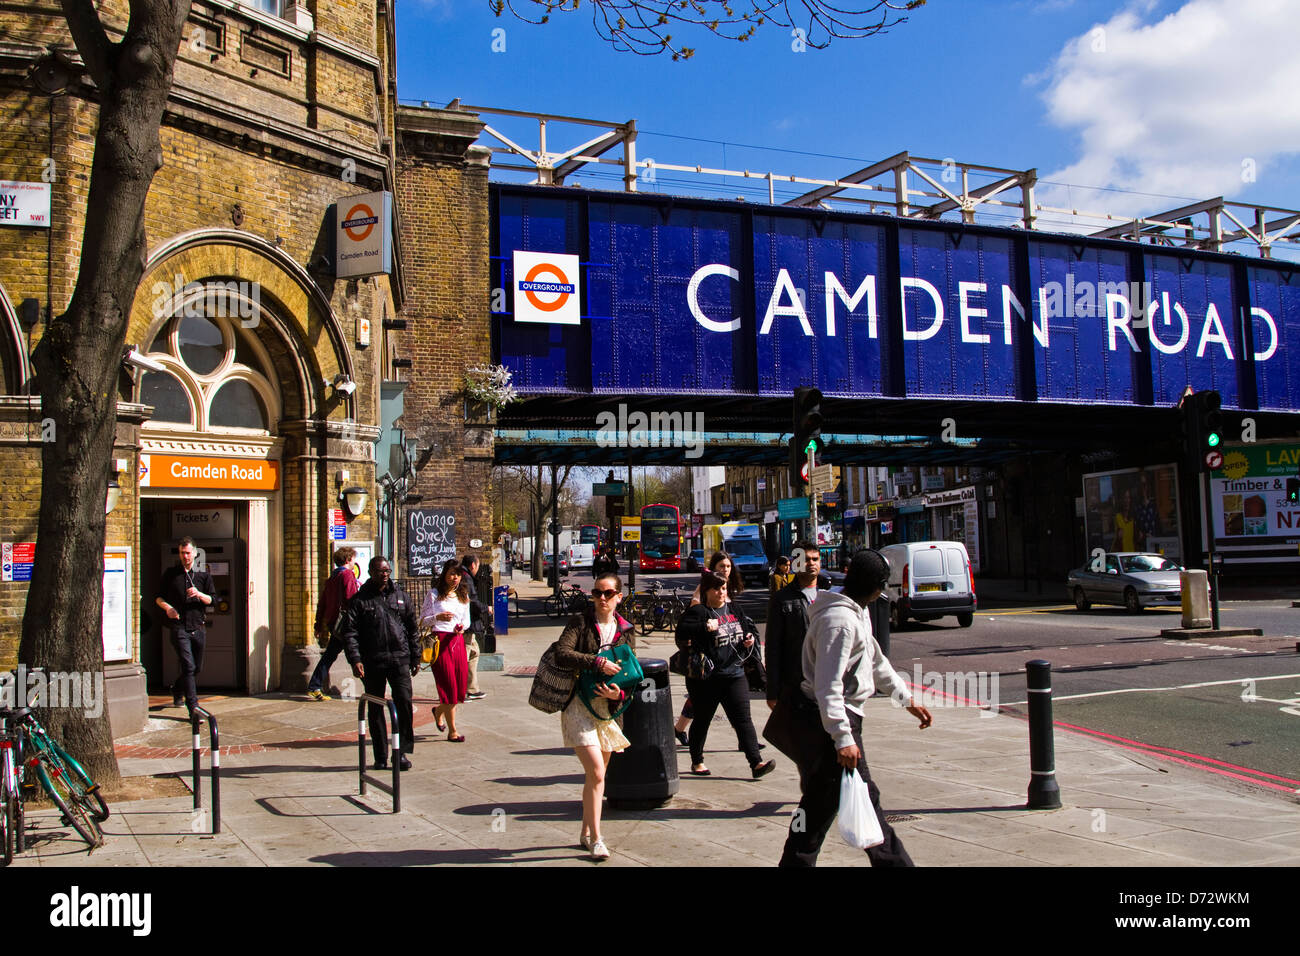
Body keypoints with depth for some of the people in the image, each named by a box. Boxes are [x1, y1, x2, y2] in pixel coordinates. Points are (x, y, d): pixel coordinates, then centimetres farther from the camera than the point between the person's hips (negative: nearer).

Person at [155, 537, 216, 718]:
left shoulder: (203, 575, 9)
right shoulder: (170, 574, 7)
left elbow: (212, 600, 6)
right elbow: (158, 597, 11)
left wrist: (199, 594, -14)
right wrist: (167, 607, -9)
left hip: (197, 627, 3)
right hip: (179, 627, -3)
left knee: (197, 668, 13)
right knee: (188, 666, -14)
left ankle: (177, 690, 42)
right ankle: (193, 708, -14)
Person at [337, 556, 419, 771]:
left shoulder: (400, 596, 11)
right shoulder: (359, 600, 2)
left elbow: (412, 628, 16)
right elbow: (349, 632, -3)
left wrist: (415, 657, 14)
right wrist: (355, 659, -13)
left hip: (399, 659, 1)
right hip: (372, 663, -1)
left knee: (404, 702, -9)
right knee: (375, 709, 6)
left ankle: (401, 752, 2)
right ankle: (381, 756, 16)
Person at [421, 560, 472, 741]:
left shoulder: (463, 596, 15)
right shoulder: (433, 595, 0)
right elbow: (423, 620, -1)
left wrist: (462, 626, -2)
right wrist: (437, 617, -19)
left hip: (458, 641, 5)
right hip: (440, 641, -5)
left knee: (461, 684, 3)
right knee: (449, 684, -7)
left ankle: (439, 710, 35)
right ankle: (452, 731, 1)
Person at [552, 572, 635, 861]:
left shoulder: (625, 632, 9)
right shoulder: (580, 622, -3)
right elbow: (561, 654, -18)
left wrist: (618, 694, -11)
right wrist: (598, 663, -23)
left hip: (607, 705, 5)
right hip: (579, 704, -5)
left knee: (596, 774, 12)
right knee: (596, 773, -14)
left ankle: (586, 832, 28)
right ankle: (595, 838, -4)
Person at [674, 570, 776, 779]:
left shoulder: (734, 611, 12)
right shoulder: (699, 612, -8)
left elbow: (748, 629, 28)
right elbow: (682, 631, -24)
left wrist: (749, 640, 5)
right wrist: (704, 627, -38)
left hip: (734, 674, 4)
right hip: (705, 678, -4)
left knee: (743, 719, -3)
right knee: (702, 720, 10)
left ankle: (756, 763, -7)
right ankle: (697, 762, 27)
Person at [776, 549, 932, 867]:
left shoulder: (858, 614, 12)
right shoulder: (840, 620, -22)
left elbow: (876, 661, 24)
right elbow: (827, 686, -26)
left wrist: (908, 700, 26)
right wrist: (843, 738, -28)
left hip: (844, 717, 11)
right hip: (830, 722, -11)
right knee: (820, 805, -3)